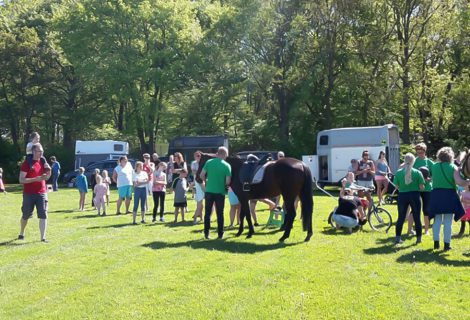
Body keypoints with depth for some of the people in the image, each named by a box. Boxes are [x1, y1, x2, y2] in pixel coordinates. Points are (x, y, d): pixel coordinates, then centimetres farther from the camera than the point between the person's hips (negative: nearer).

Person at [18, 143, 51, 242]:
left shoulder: (43, 162, 7)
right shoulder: (27, 163, -10)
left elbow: (46, 178, 17)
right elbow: (21, 180, -15)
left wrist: (48, 171, -4)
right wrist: (36, 179, -24)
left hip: (42, 193, 3)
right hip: (29, 194, -3)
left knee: (43, 215, -6)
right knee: (26, 215, 12)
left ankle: (43, 237, -5)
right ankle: (21, 234, 35)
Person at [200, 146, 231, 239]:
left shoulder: (209, 162, -2)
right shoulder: (226, 165, -8)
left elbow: (201, 175, -4)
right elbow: (228, 182, -12)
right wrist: (225, 185, 9)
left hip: (209, 191, 2)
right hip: (220, 192, -1)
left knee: (207, 213, 11)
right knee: (220, 214, 9)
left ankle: (206, 233, 12)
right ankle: (220, 234, 11)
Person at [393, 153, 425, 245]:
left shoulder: (398, 172, -4)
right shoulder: (417, 172, -7)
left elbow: (397, 186, -2)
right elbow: (421, 187, -7)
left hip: (402, 196, 1)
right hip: (414, 195, -1)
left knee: (401, 217, 8)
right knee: (417, 217, 9)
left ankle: (398, 238, 8)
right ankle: (418, 238, 13)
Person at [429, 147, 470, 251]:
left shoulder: (434, 166, 3)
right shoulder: (453, 167, -7)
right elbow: (459, 182, -14)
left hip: (436, 194, 3)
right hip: (449, 195, -3)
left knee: (437, 220, 12)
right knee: (448, 222, 4)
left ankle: (436, 243, 12)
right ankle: (446, 244, 6)